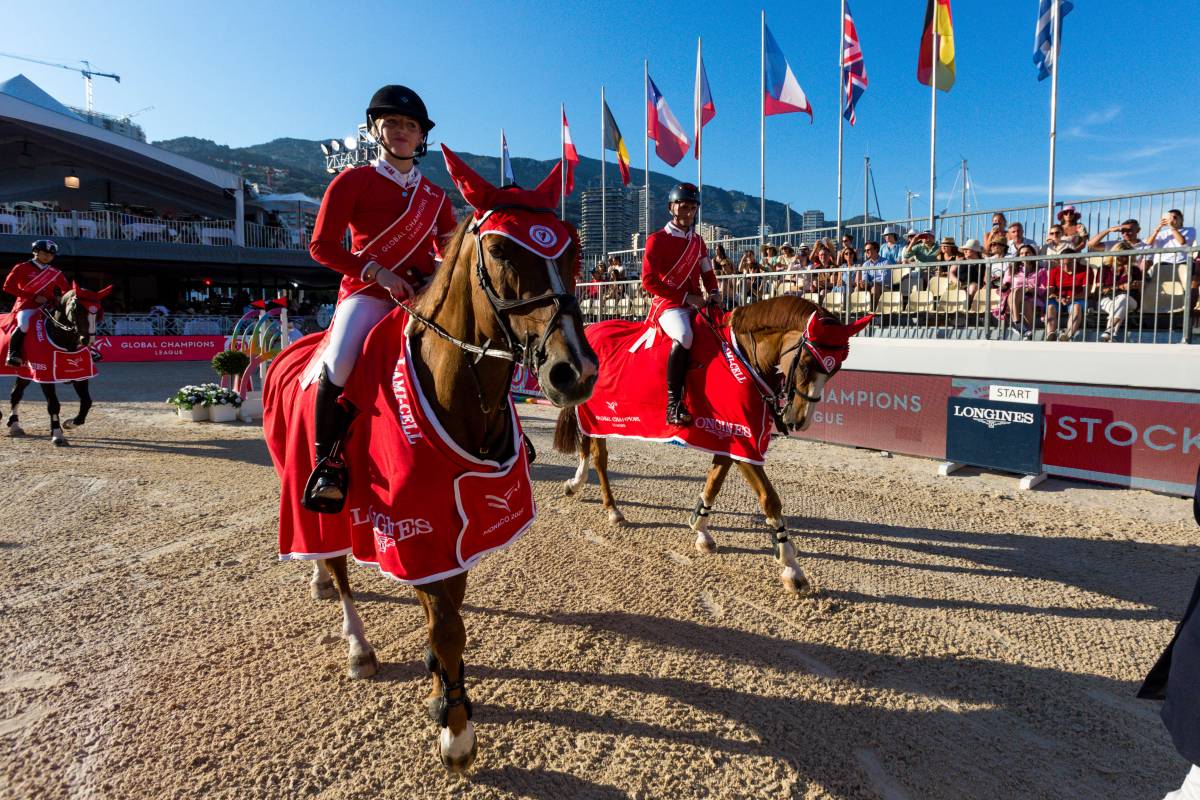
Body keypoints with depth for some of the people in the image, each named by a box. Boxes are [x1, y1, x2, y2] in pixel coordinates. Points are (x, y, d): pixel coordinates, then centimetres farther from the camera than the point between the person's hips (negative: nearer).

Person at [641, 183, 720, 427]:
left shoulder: (698, 241, 18)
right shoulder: (657, 240, -3)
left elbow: (708, 273, 24)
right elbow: (649, 281, -10)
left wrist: (713, 293, 1)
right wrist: (686, 297, -14)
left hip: (695, 303, 8)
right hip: (668, 304, -8)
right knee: (683, 336, -36)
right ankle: (673, 404, -35)